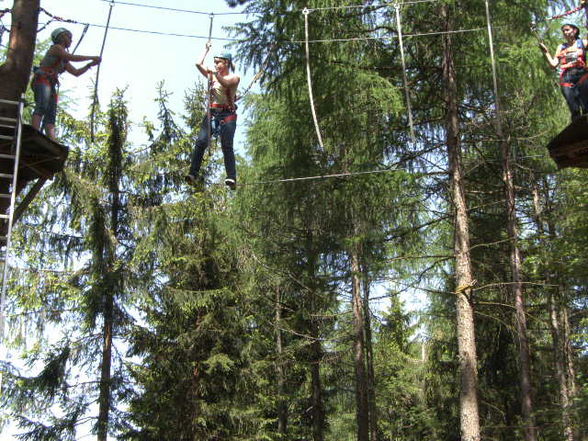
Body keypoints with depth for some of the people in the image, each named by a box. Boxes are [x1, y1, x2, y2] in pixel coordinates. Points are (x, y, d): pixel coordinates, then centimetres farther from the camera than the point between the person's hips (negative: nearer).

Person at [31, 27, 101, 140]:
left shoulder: (64, 60, 28)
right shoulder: (56, 48, 3)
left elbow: (76, 72, 29)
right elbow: (72, 58, -11)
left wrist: (90, 65, 22)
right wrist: (92, 57, -5)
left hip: (51, 85, 9)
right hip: (42, 80, -9)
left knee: (51, 116, -6)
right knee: (41, 107, -27)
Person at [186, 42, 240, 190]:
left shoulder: (234, 78, 5)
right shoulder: (213, 76, 20)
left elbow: (226, 83, -16)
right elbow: (199, 64, 16)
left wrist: (215, 74, -27)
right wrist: (207, 49, 23)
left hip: (227, 115, -4)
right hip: (212, 113, 4)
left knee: (227, 146, -12)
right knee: (201, 142, -13)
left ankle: (231, 178, -15)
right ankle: (193, 174, -20)